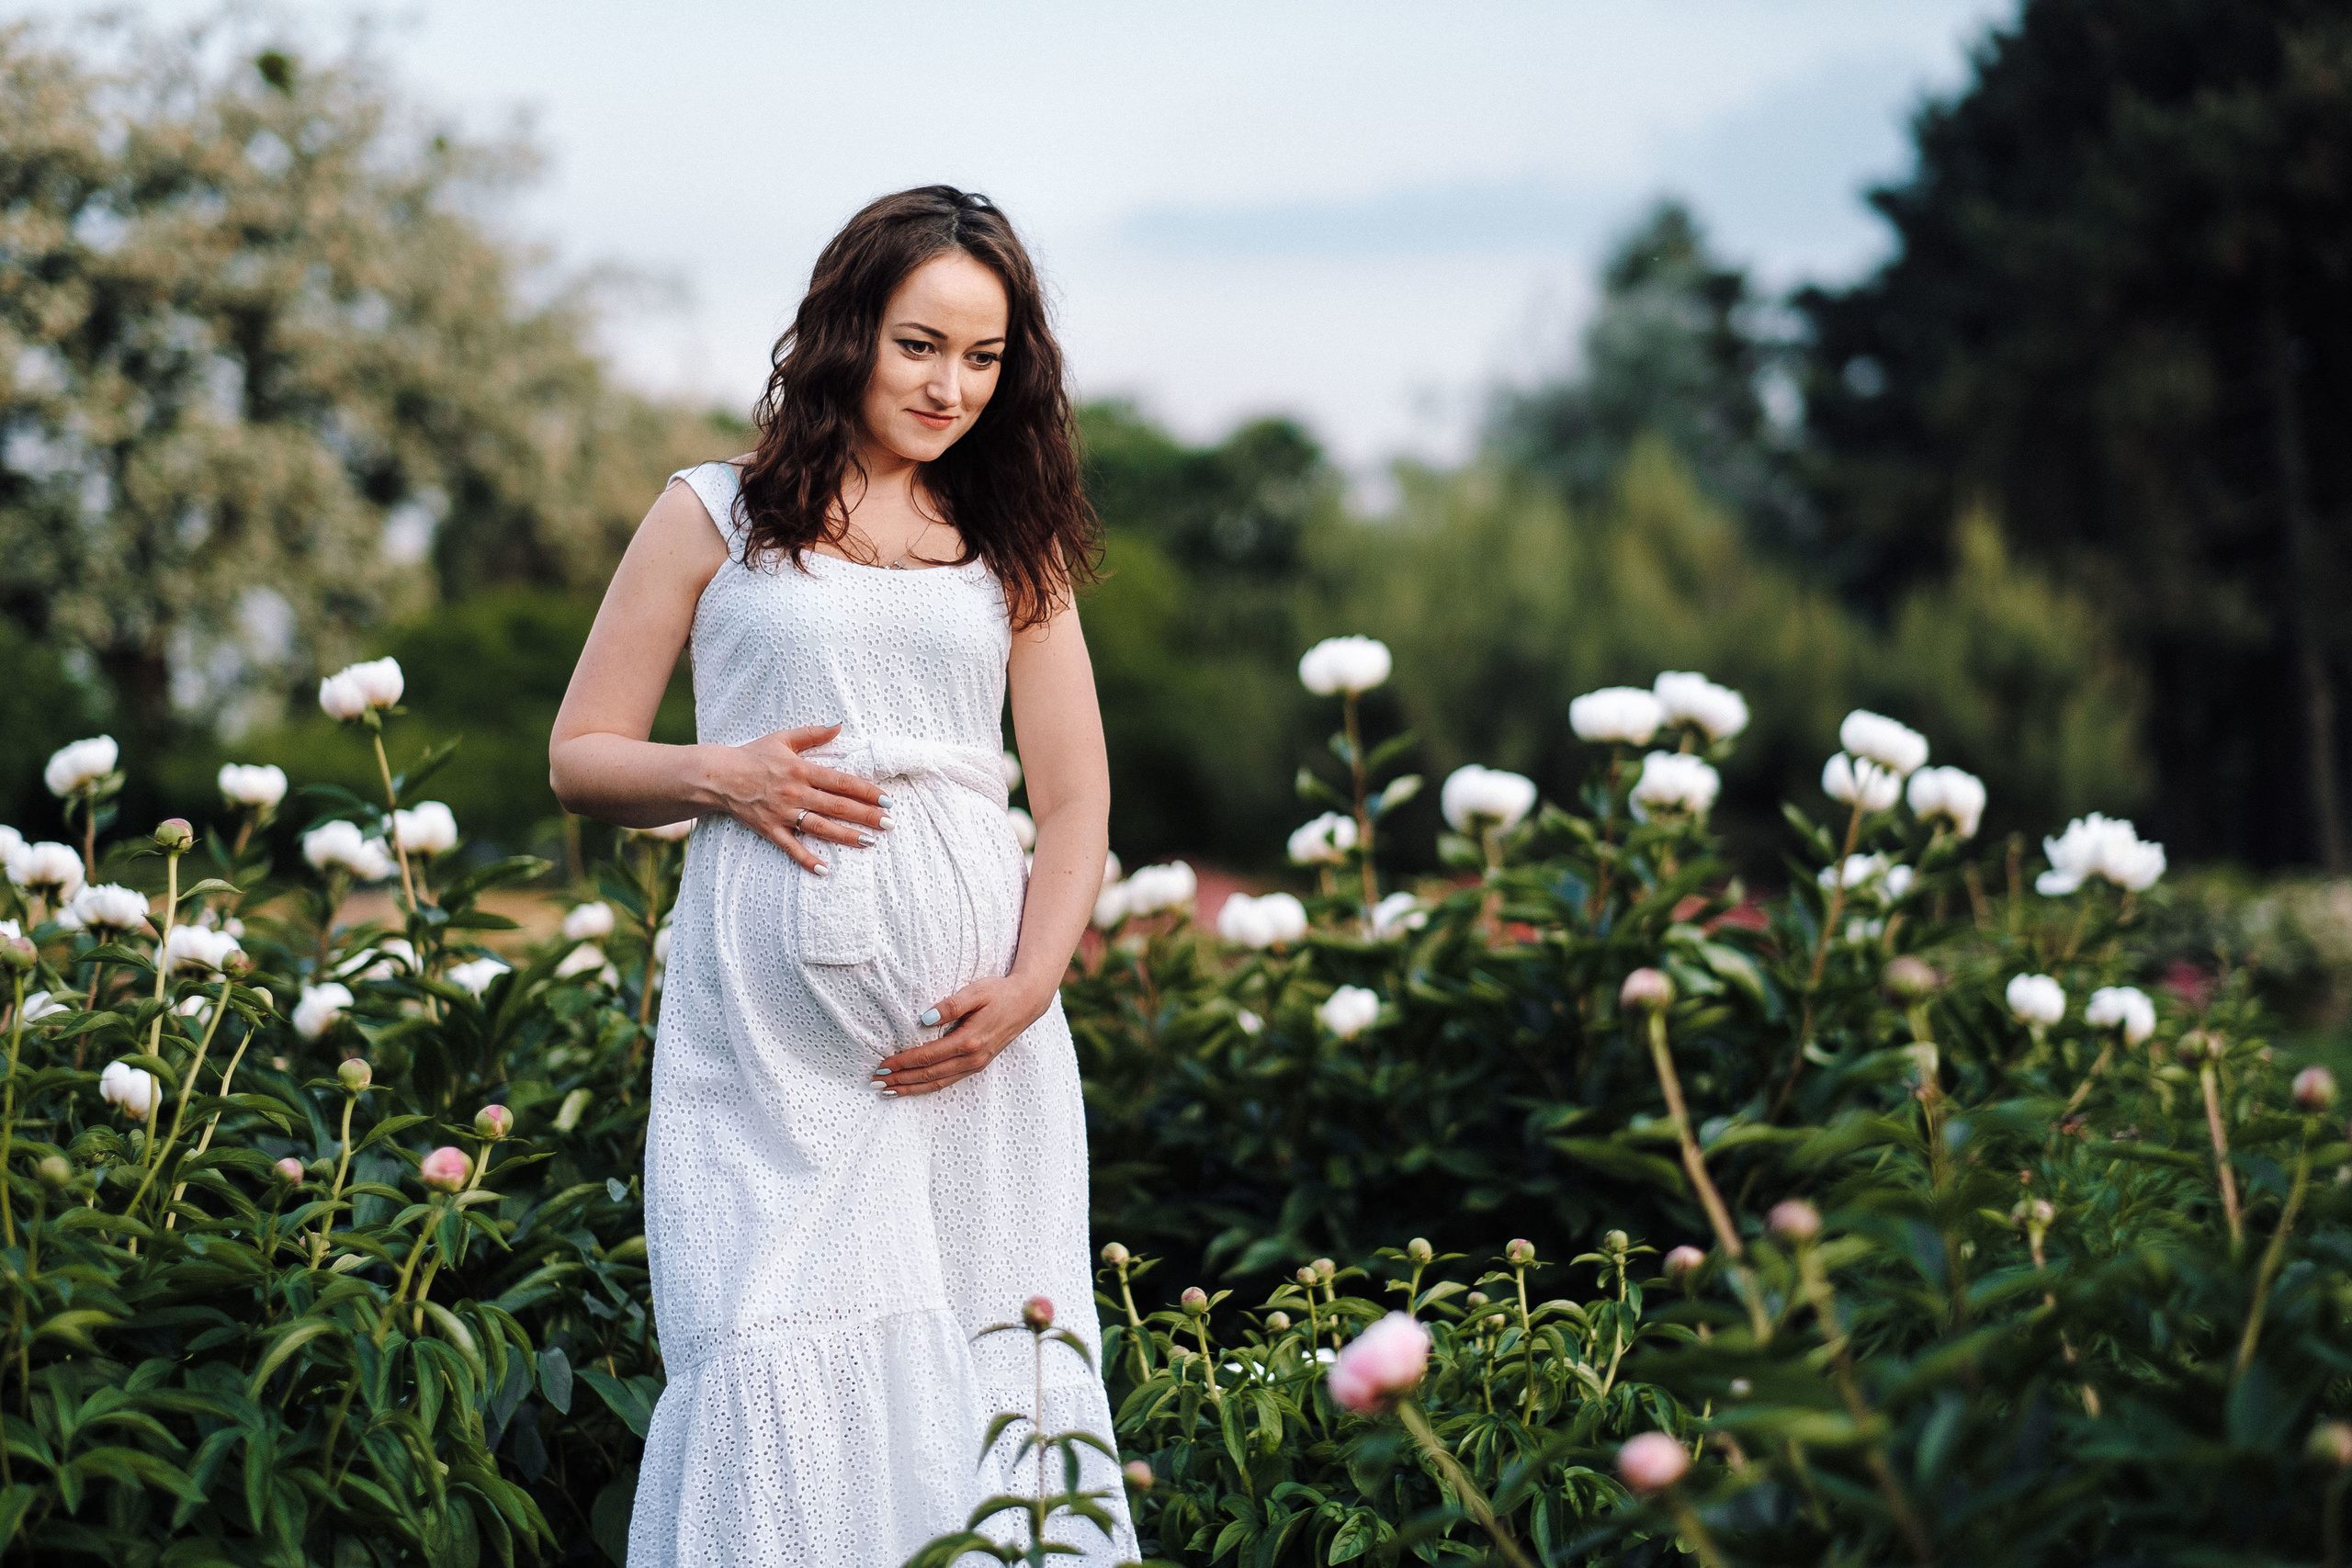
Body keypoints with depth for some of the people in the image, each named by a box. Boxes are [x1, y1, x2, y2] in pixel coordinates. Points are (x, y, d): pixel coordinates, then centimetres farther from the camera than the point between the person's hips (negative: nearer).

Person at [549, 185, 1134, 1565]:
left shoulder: (1014, 544, 16)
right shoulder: (718, 518, 9)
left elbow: (1078, 797, 12)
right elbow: (580, 756, 11)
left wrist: (1030, 986, -5)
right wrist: (722, 776, -9)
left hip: (971, 1019, 2)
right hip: (773, 1023, -2)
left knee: (989, 1365, 0)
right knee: (790, 1373, -8)